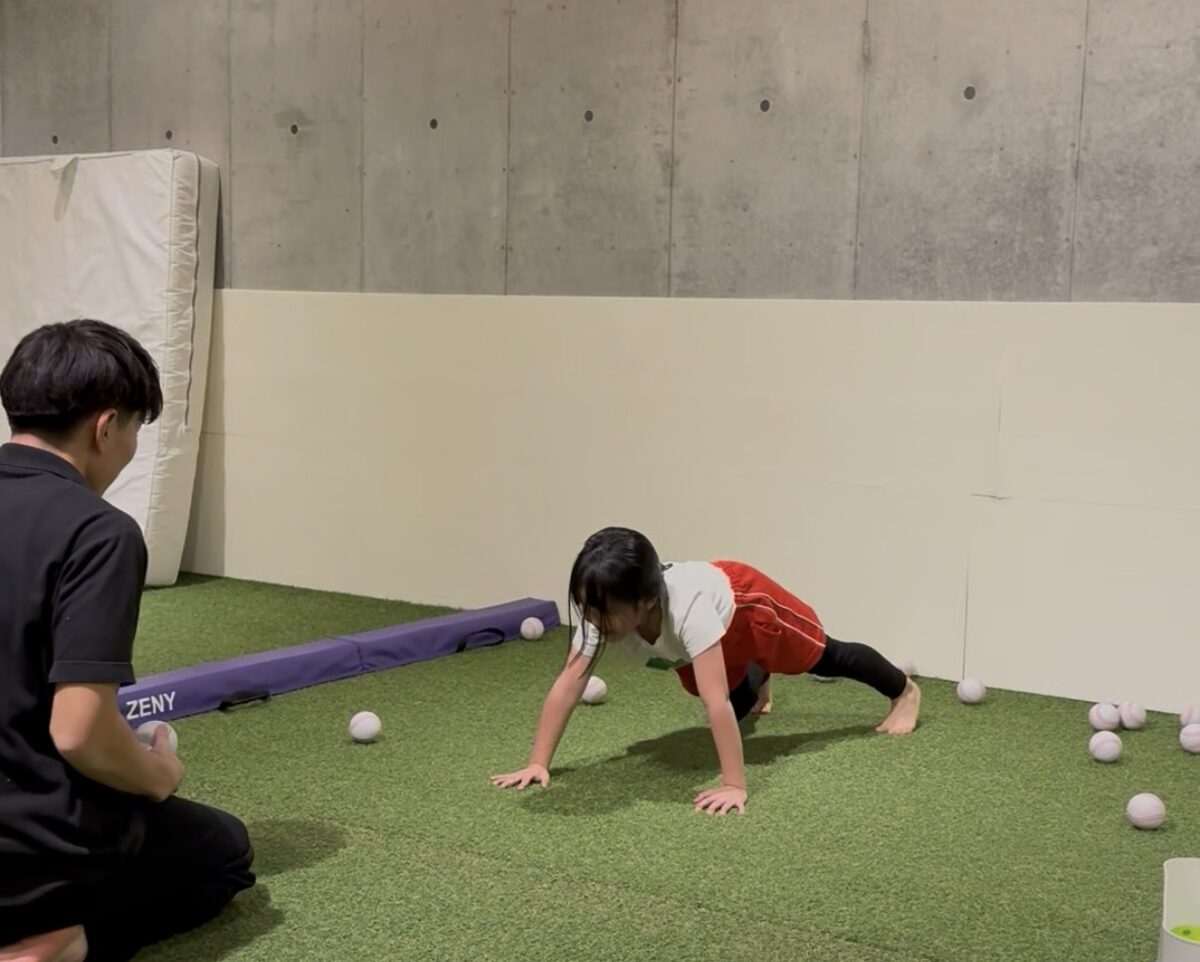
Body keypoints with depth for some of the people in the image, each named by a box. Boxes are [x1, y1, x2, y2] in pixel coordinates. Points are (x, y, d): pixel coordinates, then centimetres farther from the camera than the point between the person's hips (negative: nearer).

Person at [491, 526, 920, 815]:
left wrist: (735, 787, -54)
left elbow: (715, 700, -53)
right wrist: (538, 764, -37)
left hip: (744, 601, -5)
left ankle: (905, 691, 49)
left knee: (826, 658, 19)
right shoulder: (603, 611, -37)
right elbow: (568, 683, -34)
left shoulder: (687, 607, -51)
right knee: (735, 703, 26)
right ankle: (756, 682, 65)